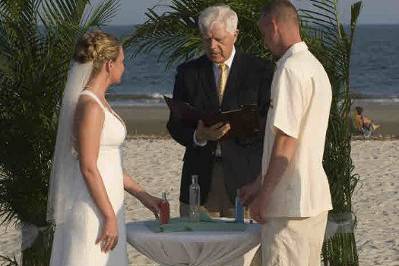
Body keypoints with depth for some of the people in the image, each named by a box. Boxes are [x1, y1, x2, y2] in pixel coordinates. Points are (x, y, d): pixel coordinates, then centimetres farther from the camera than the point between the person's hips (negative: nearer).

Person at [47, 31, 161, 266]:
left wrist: (143, 196, 20)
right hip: (91, 209, -10)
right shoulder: (90, 106, -16)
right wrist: (110, 217, -16)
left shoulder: (98, 101, 14)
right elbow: (88, 168, -19)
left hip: (104, 203, 10)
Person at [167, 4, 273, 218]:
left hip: (243, 176, -2)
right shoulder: (188, 72, 10)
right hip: (200, 176, 2)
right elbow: (175, 125, 7)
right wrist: (198, 136, -14)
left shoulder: (259, 71, 4)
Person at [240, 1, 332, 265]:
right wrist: (260, 184, 22)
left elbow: (286, 141, -18)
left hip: (291, 203, -10)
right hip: (316, 197, 10)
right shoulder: (315, 67, 16)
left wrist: (263, 195, -11)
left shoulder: (291, 69, -15)